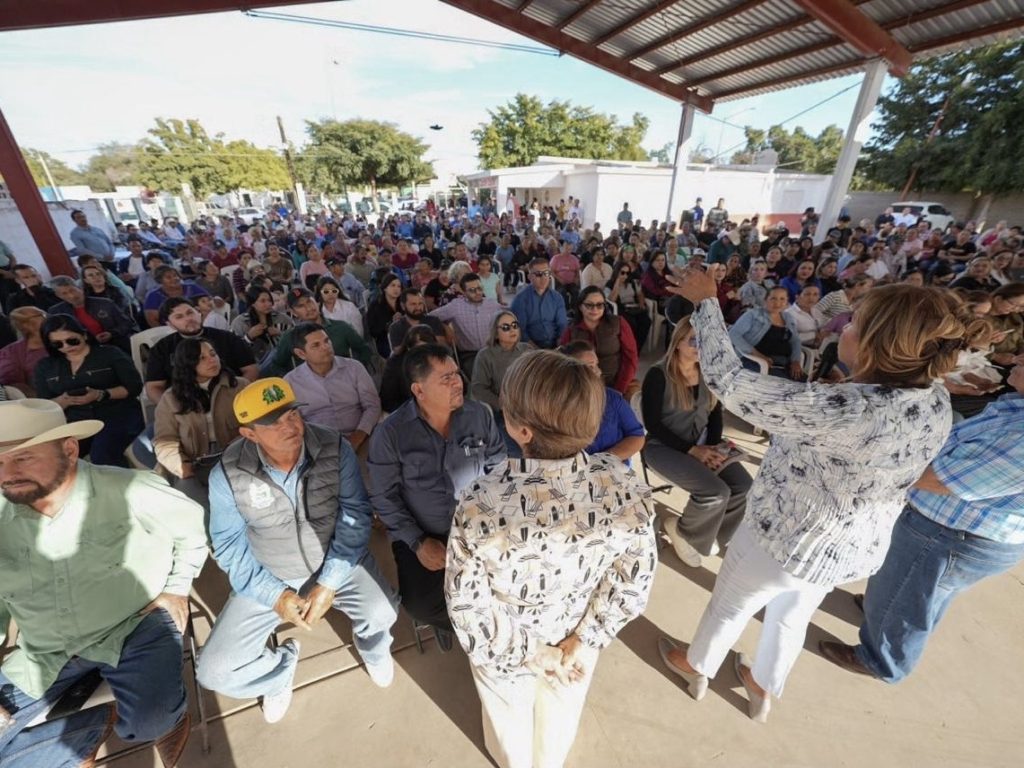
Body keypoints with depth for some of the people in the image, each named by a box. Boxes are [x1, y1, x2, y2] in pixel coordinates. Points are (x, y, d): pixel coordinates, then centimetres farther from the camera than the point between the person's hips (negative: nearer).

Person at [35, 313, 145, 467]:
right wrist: (65, 400, -10)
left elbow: (134, 386, -4)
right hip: (76, 423, 5)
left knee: (101, 454, -31)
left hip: (119, 416, -4)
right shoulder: (45, 366, 15)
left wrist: (101, 395, -19)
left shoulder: (110, 354, 3)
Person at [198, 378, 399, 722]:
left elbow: (355, 516, -17)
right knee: (214, 672, -7)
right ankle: (282, 666, 29)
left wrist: (329, 583, -22)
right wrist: (276, 596, -13)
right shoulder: (228, 474, -16)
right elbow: (229, 544, -7)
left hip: (338, 563, -1)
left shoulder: (336, 449, -20)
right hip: (268, 580, 2)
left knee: (381, 611, -24)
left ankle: (373, 650, 17)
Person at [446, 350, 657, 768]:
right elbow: (634, 582, -17)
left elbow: (466, 603, -24)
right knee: (562, 709, 37)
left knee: (510, 710, 35)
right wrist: (582, 642, -6)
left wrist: (528, 652, -9)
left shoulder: (480, 503, -38)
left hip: (504, 644, -2)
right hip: (577, 635, 3)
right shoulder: (625, 486, -29)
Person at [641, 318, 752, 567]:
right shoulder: (658, 375, -16)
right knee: (716, 492, -24)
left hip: (702, 442, 7)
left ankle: (713, 534, 12)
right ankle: (682, 530, 7)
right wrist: (692, 450, -19)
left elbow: (715, 412, 11)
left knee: (743, 484, -15)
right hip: (665, 446, -6)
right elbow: (652, 424, -17)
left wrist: (713, 446, -6)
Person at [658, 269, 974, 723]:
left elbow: (728, 383, -35)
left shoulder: (847, 410, -38)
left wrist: (705, 301, -25)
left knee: (728, 607, 22)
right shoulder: (937, 400, -12)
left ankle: (696, 669, 51)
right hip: (855, 547, 7)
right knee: (793, 615, 32)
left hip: (787, 539, -7)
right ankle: (764, 688, 58)